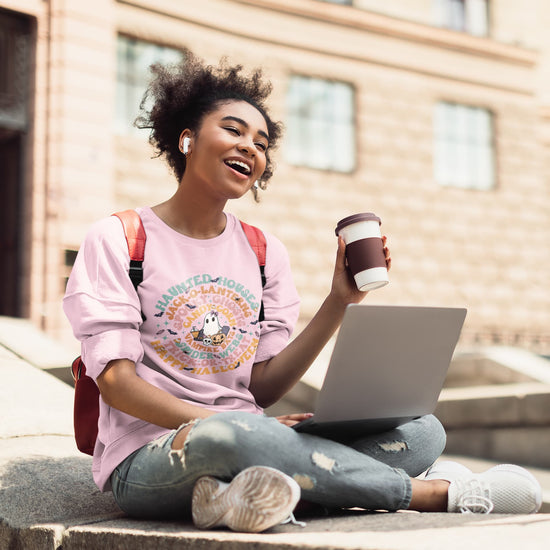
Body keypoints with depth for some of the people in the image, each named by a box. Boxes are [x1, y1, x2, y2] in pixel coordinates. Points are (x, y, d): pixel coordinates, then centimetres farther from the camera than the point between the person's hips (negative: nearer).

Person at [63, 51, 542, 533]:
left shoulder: (266, 252, 12)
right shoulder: (118, 239, 1)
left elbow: (264, 389, 5)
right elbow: (117, 383, -8)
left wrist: (339, 302, -4)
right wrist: (218, 422, -23)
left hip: (247, 448, 5)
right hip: (150, 460, -4)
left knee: (420, 432, -12)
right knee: (226, 436, -40)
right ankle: (439, 492, -20)